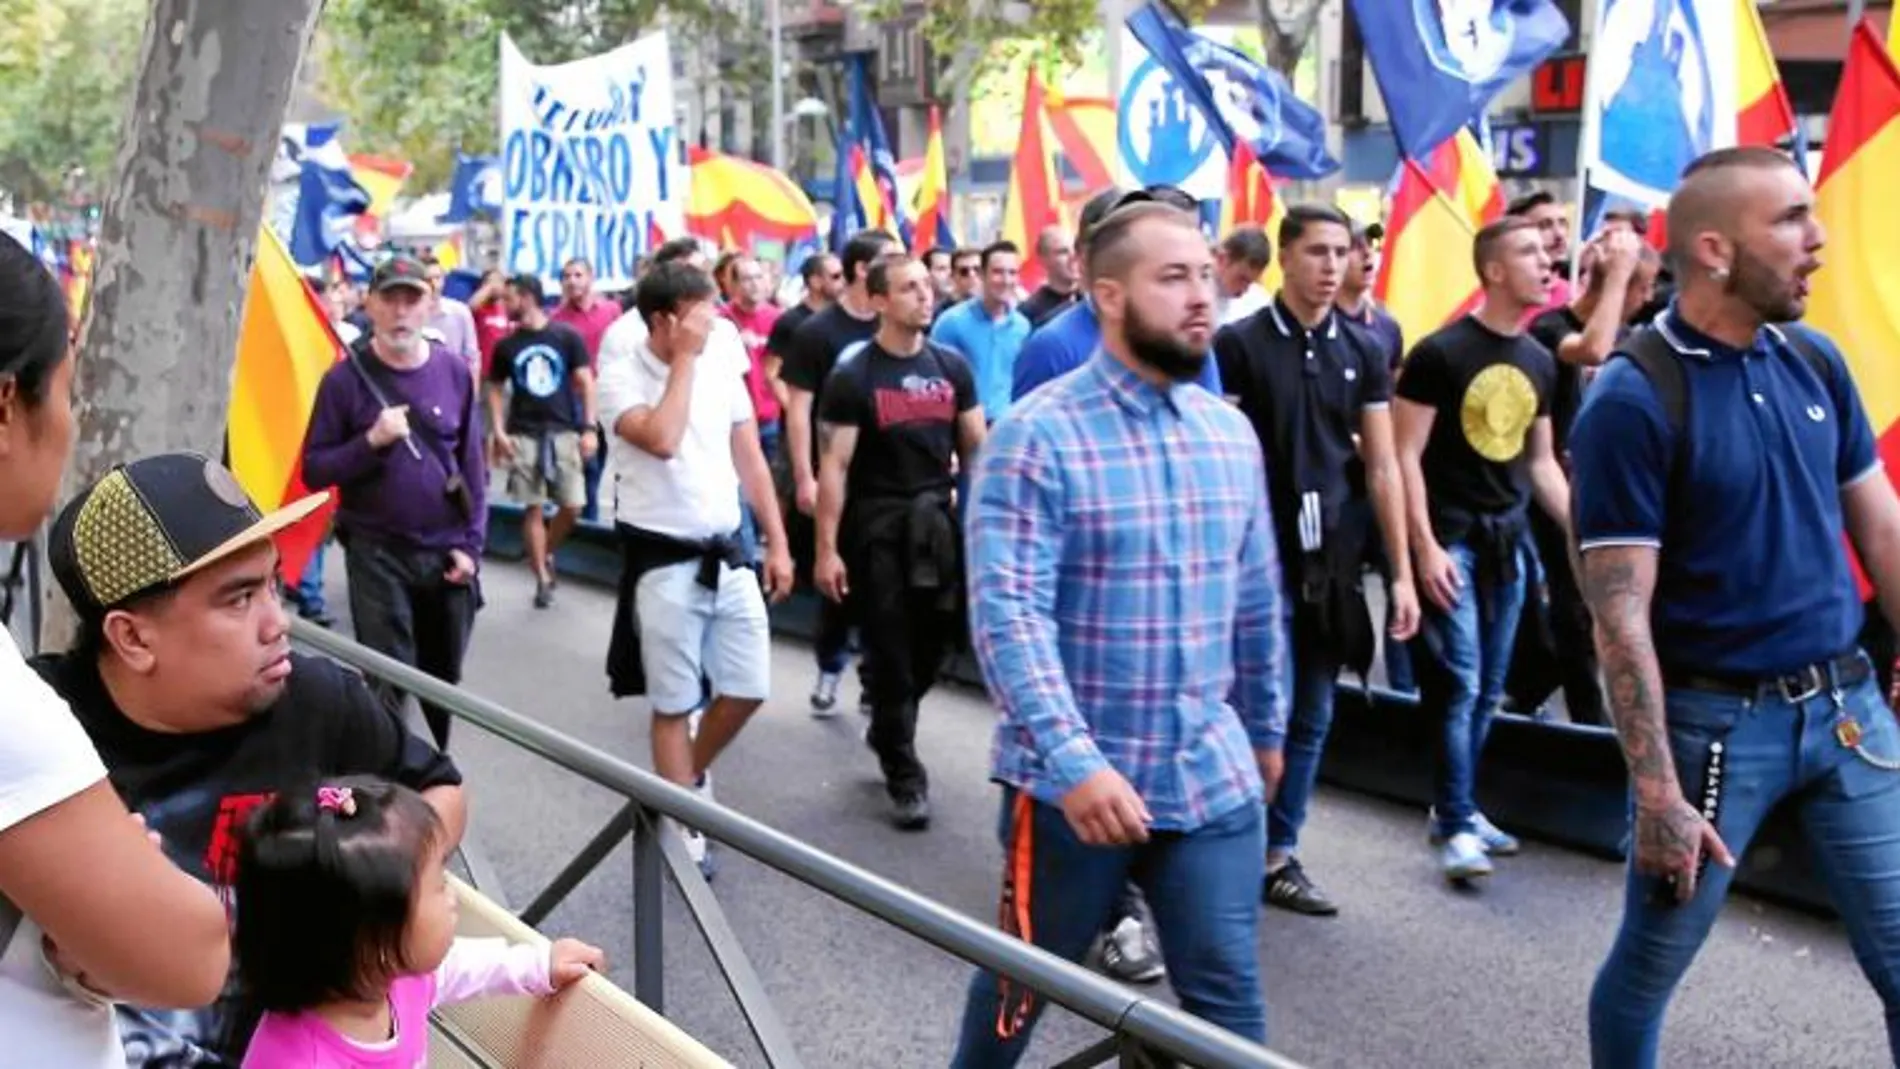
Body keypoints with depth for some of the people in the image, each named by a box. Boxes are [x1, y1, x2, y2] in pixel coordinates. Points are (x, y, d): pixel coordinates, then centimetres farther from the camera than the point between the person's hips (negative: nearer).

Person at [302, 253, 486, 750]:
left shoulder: (454, 373, 1)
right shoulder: (346, 378, -6)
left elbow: (473, 466, 6)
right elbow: (314, 471, -5)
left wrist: (471, 543, 0)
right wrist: (371, 441, -21)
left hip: (447, 552, 3)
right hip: (376, 552, -3)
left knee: (444, 674, 17)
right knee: (387, 679, -7)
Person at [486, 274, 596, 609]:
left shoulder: (566, 336, -1)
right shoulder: (506, 345, 5)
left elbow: (585, 382, 0)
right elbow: (496, 389, 11)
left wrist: (590, 427, -7)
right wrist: (498, 431, -1)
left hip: (564, 432, -1)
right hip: (523, 435, 1)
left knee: (573, 506, -4)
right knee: (533, 508, -1)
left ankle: (548, 555, 22)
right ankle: (542, 578, 7)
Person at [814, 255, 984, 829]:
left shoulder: (952, 367, 5)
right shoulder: (852, 377, -8)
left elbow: (977, 451, 9)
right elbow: (833, 467, -9)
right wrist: (826, 549, -12)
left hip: (939, 520, 4)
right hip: (878, 526, -4)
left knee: (932, 644, 12)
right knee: (890, 650, 2)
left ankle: (887, 728, 39)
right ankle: (905, 774, 13)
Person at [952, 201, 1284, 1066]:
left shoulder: (1232, 433, 6)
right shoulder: (1038, 435, -14)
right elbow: (1006, 613, -22)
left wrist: (1266, 728, 20)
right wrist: (1074, 763, -30)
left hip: (1213, 782, 5)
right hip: (1072, 781, -4)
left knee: (1228, 999, 7)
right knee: (1023, 982, 16)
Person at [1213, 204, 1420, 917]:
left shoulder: (1364, 351, 7)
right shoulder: (1239, 344, -5)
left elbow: (1383, 469, 7)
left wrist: (1402, 572, 3)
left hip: (1332, 557, 4)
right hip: (1260, 555, -4)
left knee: (1312, 716, 9)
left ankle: (1279, 855, 20)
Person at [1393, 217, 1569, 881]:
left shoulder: (1540, 362, 10)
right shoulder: (1441, 353, -10)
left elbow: (1541, 463, 17)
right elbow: (1406, 457, -11)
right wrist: (1425, 547, -17)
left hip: (1509, 537, 7)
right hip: (1452, 537, -6)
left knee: (1489, 689, 11)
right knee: (1458, 684, -8)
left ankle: (1456, 809, 23)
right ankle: (1456, 826, 0)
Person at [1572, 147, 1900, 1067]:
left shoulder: (1816, 362, 3)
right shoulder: (1633, 399, -16)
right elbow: (1620, 615, -17)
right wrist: (1657, 796, -19)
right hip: (1714, 719, -5)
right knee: (1652, 959, 11)